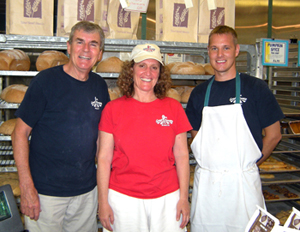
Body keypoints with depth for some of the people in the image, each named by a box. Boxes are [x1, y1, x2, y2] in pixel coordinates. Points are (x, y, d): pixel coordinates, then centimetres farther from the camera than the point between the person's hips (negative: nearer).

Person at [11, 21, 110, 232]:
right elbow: (20, 133, -9)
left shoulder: (99, 85, 3)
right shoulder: (46, 80, -11)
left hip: (87, 190, 5)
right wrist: (27, 187, -14)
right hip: (46, 191, -4)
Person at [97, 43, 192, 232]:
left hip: (167, 198, 1)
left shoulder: (173, 107, 1)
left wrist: (184, 198, 0)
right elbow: (104, 158, -1)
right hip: (123, 197, -1)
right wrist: (103, 202, -3)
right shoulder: (113, 108, -2)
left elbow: (182, 155, 3)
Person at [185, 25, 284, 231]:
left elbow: (273, 135, 2)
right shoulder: (199, 93, 7)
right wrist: (211, 163, 5)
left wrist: (250, 164, 2)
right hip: (205, 181, 3)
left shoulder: (255, 88, -2)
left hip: (243, 181, -3)